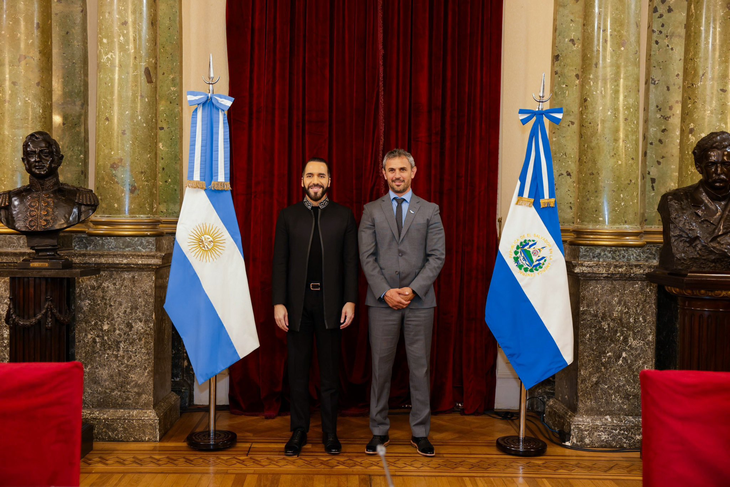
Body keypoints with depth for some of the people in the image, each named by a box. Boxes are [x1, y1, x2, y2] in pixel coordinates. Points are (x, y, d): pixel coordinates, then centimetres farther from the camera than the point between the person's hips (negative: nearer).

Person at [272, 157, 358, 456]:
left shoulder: (343, 216, 4)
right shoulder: (288, 216, 5)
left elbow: (351, 262, 2)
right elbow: (280, 262, 2)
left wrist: (350, 301, -5)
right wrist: (278, 303, -5)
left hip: (330, 303, 0)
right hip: (297, 303, 1)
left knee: (330, 370, 7)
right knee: (298, 370, 8)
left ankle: (330, 432, 19)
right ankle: (299, 431, 20)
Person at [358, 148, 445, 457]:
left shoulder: (429, 211, 6)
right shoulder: (372, 211, 7)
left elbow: (437, 256, 0)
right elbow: (366, 256, 0)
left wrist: (413, 289, -11)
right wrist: (386, 292, -10)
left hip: (419, 300, 0)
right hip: (382, 300, 0)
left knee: (420, 367, 5)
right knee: (381, 366, 5)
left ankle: (420, 433, 16)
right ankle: (379, 431, 17)